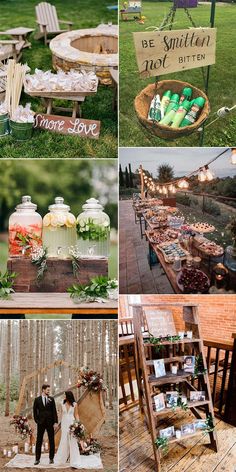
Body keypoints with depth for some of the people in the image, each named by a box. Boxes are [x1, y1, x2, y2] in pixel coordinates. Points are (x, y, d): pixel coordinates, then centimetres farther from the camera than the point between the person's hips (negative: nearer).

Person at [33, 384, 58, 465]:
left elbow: (54, 411, 1)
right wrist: (37, 421, 0)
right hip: (41, 423, -1)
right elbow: (35, 412, 7)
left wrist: (55, 422, -5)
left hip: (50, 423, 1)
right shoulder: (37, 400, 2)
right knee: (39, 441, 2)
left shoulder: (51, 399, 3)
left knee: (51, 441, 4)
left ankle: (51, 458, 12)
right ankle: (37, 459, 9)